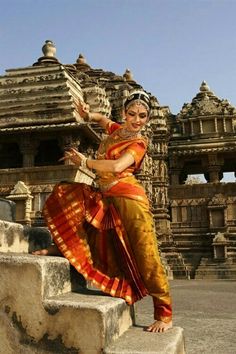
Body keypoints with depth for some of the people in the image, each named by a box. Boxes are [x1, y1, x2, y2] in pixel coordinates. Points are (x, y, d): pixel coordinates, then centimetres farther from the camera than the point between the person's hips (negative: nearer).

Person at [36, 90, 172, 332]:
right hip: (104, 198, 7)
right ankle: (64, 246, 7)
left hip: (128, 198, -7)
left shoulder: (139, 143, -3)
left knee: (145, 255, -8)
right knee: (64, 195, 5)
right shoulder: (116, 129, 16)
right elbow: (101, 119, 38)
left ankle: (164, 314, 1)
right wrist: (87, 114, 14)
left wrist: (84, 162, -10)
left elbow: (118, 166, -22)